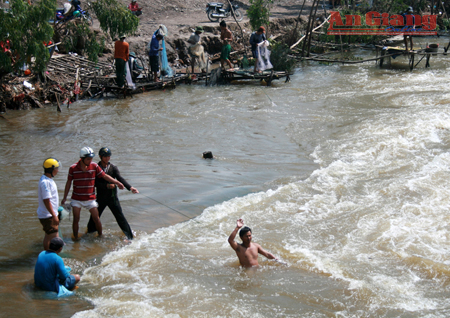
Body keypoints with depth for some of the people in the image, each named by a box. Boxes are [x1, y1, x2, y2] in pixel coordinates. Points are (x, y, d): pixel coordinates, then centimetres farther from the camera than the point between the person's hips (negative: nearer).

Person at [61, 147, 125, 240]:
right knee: (76, 219, -1)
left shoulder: (94, 166, -7)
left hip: (90, 198, 1)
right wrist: (64, 198, 4)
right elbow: (69, 183, 1)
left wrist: (117, 182, -5)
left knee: (96, 219, 2)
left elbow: (105, 176, 2)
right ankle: (75, 239, 13)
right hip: (76, 199, -1)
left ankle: (100, 236, 20)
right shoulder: (73, 168, -10)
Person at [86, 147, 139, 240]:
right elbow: (95, 183, -12)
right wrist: (107, 185, -24)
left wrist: (130, 187, -26)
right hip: (101, 198, 0)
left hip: (112, 197, 0)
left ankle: (130, 237, 6)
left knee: (120, 217, 0)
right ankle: (89, 233, 30)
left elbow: (120, 179, -11)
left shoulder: (113, 168, 1)